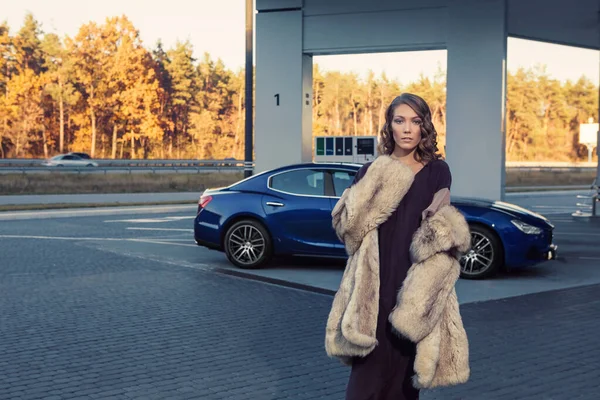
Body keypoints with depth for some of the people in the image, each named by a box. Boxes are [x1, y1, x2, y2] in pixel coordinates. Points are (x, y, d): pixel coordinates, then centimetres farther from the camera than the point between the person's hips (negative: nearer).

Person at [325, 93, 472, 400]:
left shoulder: (437, 171, 7)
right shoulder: (372, 172, 7)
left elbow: (447, 230, 10)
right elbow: (346, 225, -4)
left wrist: (442, 227, -13)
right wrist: (377, 184, -13)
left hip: (417, 286, 1)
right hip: (376, 283, 0)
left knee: (406, 368, 5)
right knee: (370, 368, -5)